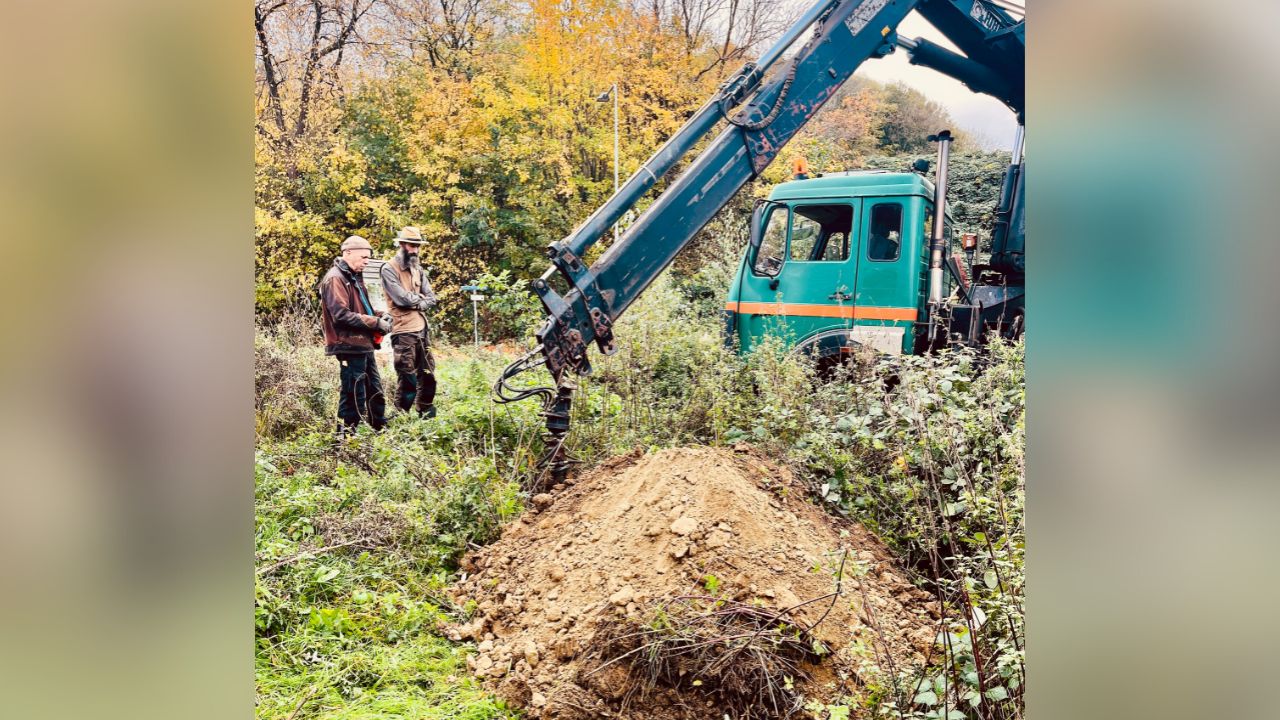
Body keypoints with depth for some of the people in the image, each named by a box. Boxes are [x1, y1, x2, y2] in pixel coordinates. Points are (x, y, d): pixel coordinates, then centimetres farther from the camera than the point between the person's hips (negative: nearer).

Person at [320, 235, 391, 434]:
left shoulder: (354, 277, 17)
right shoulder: (335, 279, -14)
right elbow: (342, 315, -23)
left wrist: (379, 316, 5)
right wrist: (376, 323, -20)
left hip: (363, 344, 10)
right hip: (350, 346, -10)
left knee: (375, 391, 16)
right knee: (353, 395, -3)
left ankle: (380, 430, 27)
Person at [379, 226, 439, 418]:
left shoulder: (417, 269, 16)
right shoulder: (389, 269, -7)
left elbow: (431, 298, 10)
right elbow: (401, 298, -18)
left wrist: (415, 302, -8)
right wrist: (420, 298, -1)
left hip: (422, 329, 7)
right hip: (403, 331, -7)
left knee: (428, 374, 10)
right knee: (407, 378, -6)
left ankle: (426, 413, 22)